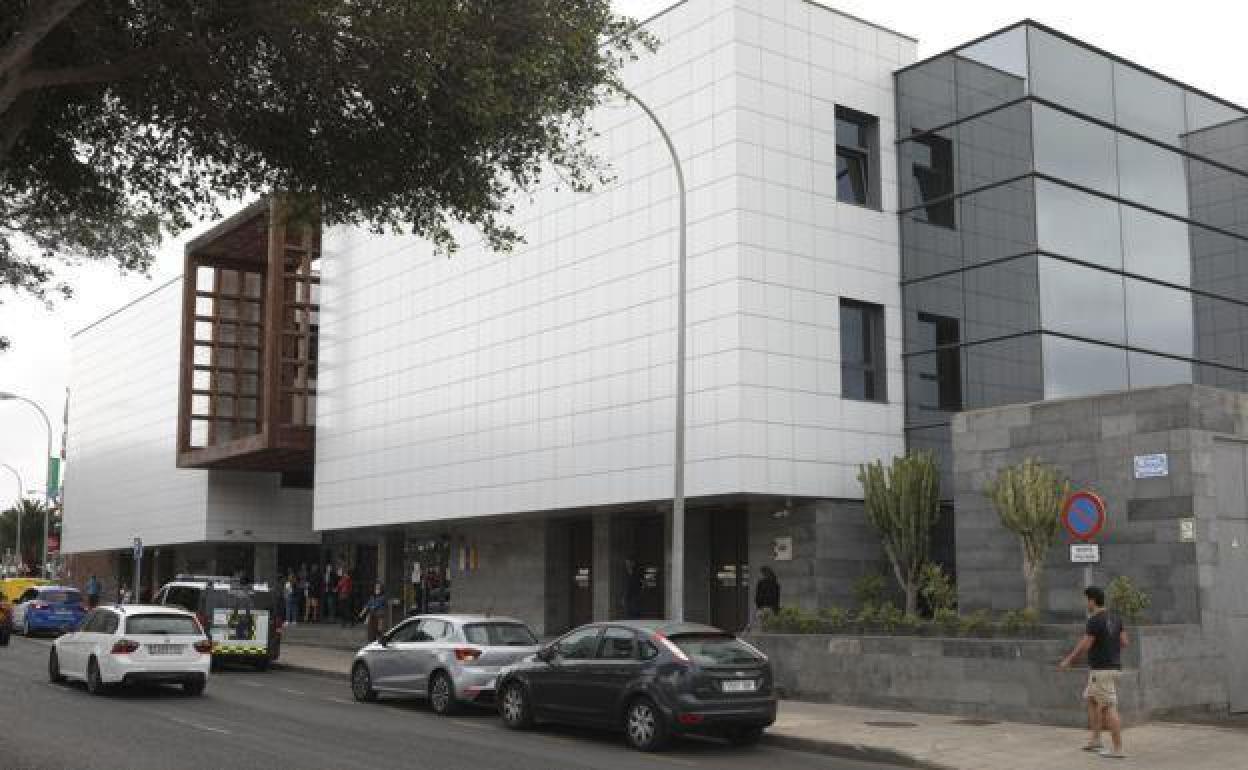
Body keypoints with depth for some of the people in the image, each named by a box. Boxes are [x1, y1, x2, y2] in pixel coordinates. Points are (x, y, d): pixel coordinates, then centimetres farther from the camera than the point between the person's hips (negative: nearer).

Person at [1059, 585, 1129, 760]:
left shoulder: (1094, 621, -16)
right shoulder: (1115, 618, 10)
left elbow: (1084, 646, -16)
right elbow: (1124, 642, 11)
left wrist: (1068, 660, -3)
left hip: (1101, 669, -9)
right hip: (1113, 666, 9)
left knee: (1109, 708, -7)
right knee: (1091, 699, 19)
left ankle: (1117, 749, -6)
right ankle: (1096, 741, 21)